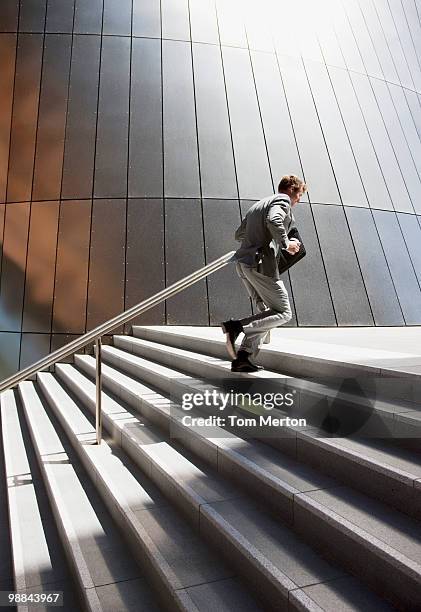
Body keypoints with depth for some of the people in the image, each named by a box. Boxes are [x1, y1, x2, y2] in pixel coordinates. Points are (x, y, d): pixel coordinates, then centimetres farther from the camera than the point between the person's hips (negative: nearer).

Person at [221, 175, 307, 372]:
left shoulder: (259, 204, 28)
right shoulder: (283, 200, 1)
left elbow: (239, 234, 30)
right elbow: (273, 221, -22)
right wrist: (286, 244, -10)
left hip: (243, 262, 9)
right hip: (261, 263, -9)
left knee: (265, 311, 13)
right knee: (283, 313, -2)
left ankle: (243, 357, 4)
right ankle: (236, 326, -17)